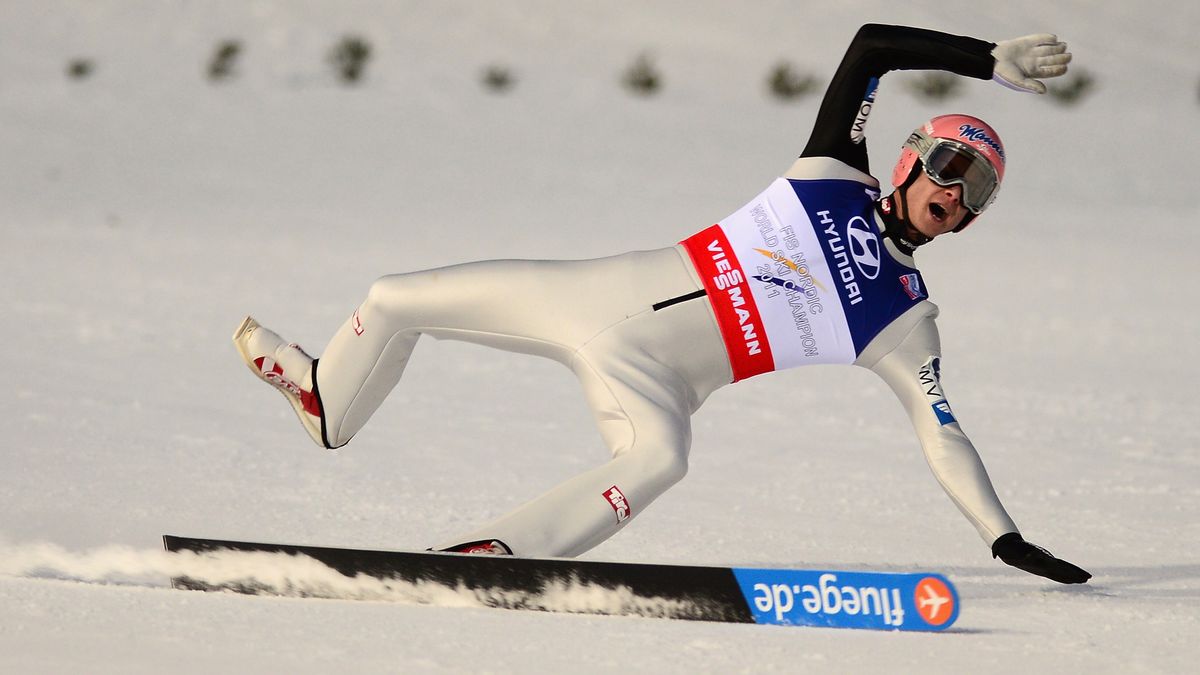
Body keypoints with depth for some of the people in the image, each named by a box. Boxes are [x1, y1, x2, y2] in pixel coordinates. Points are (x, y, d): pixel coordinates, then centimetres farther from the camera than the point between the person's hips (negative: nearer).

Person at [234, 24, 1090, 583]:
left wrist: (1009, 541, -9)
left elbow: (942, 434, -1)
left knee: (660, 456, -41)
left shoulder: (903, 319, -1)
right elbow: (871, 47, -3)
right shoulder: (833, 178, 2)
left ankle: (487, 555, -41)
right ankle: (326, 403, 36)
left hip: (651, 381, -3)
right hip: (596, 295, 3)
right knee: (397, 299, 8)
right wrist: (994, 61, -6)